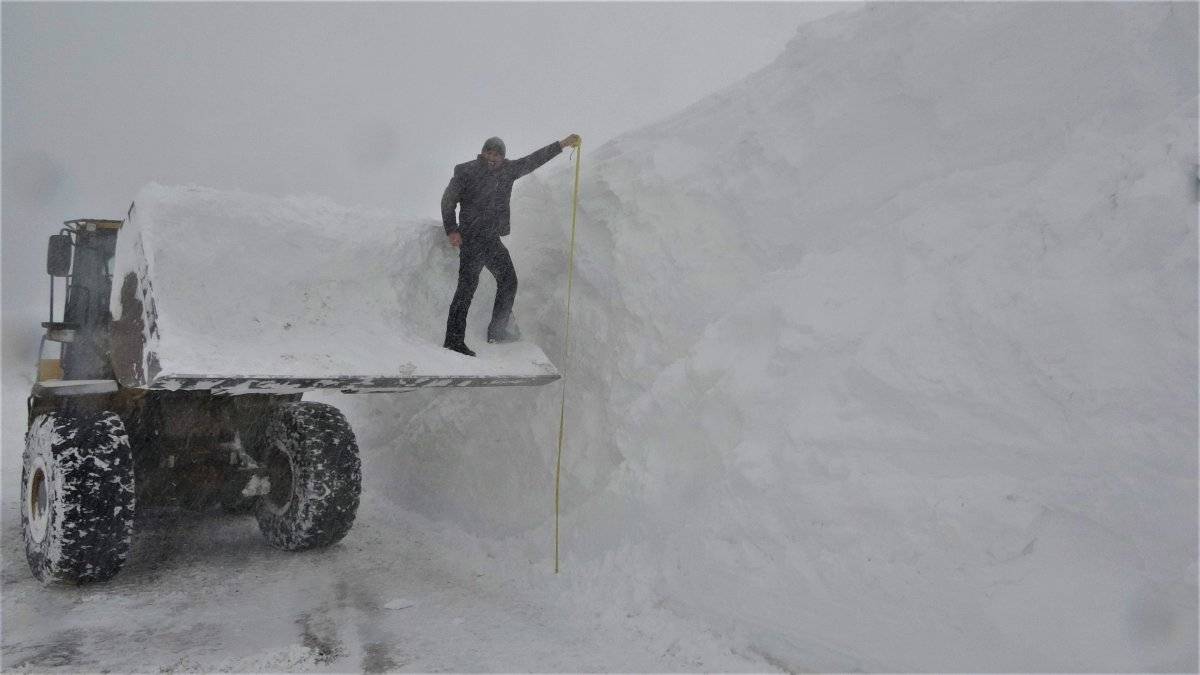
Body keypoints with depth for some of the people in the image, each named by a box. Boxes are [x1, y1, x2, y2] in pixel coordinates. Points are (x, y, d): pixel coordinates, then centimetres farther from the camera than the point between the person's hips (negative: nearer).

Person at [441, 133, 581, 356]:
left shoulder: (508, 170, 11)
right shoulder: (466, 171, -5)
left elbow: (533, 160, 19)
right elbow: (448, 200, -3)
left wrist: (562, 144, 21)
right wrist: (452, 230, -13)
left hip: (493, 240, 7)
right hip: (471, 239, -7)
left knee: (508, 281, 14)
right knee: (467, 286, -11)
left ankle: (497, 331, 27)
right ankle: (454, 339, -9)